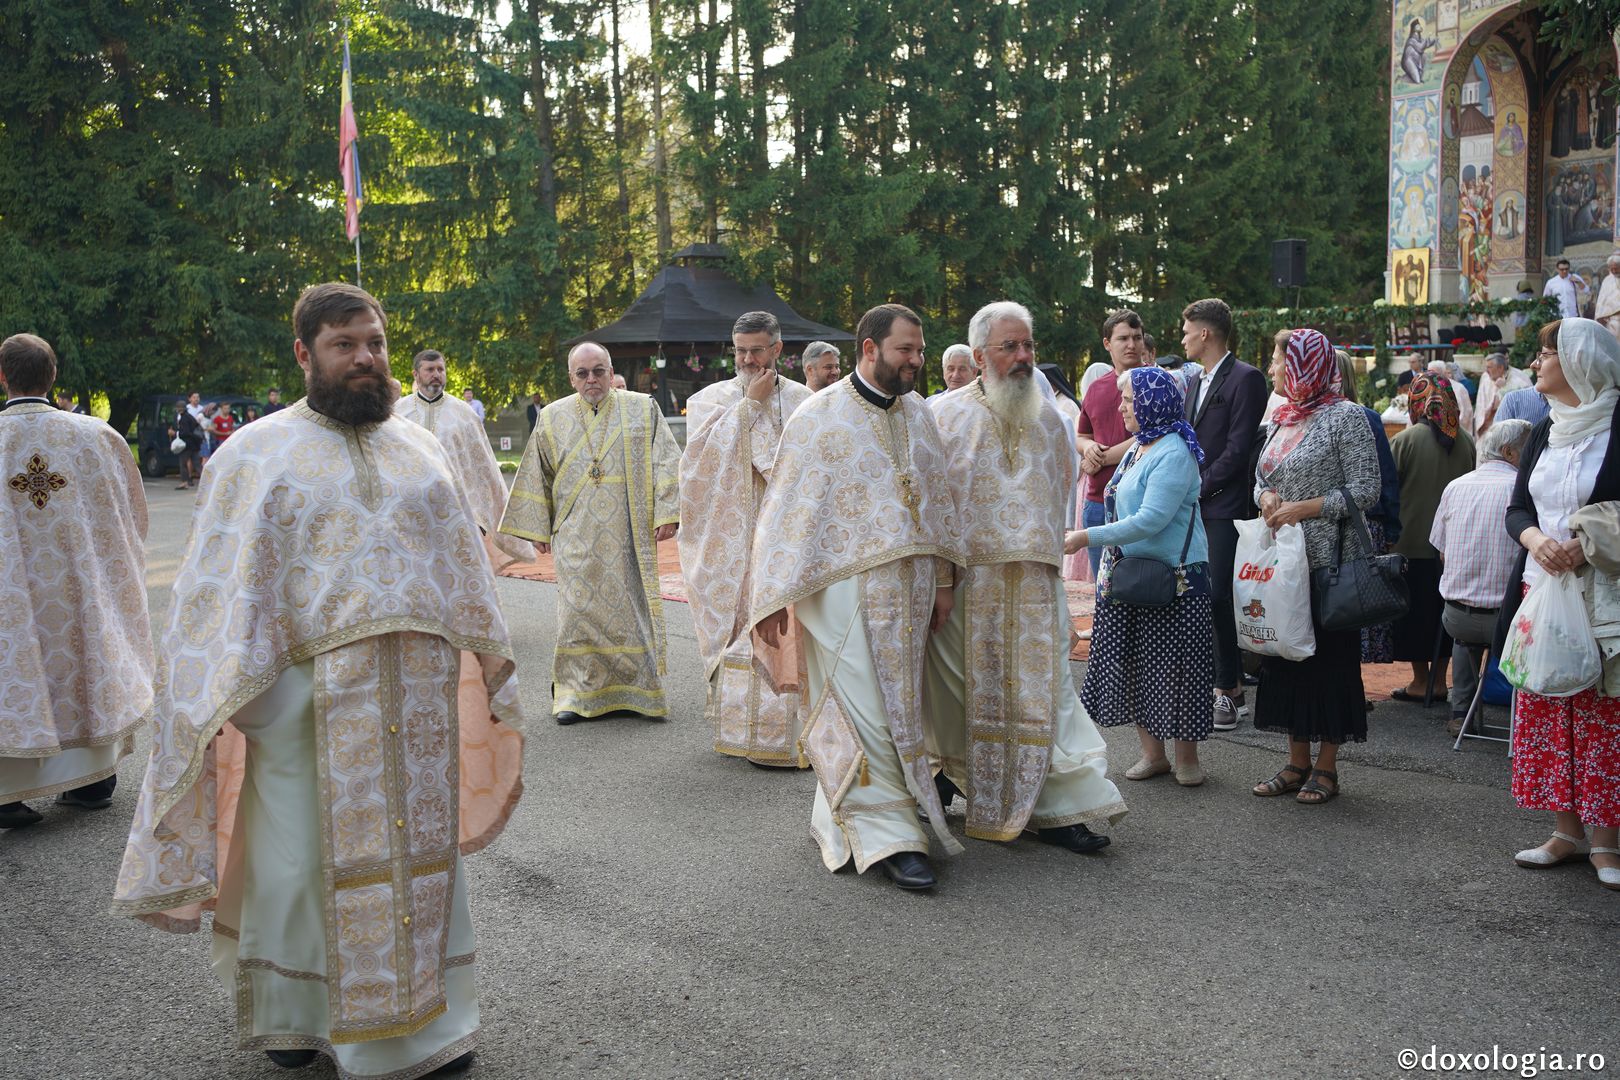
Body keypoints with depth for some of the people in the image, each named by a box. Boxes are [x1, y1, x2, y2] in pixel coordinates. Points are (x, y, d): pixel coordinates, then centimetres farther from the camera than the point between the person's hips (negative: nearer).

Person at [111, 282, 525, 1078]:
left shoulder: (419, 450, 11)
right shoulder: (258, 454, -1)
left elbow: (461, 564, 15)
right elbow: (224, 585, -6)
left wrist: (491, 662, 13)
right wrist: (221, 697, -15)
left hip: (419, 695, 4)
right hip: (305, 692, -3)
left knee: (419, 849, 10)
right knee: (298, 856, 7)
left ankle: (425, 1015, 25)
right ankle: (291, 1013, 30)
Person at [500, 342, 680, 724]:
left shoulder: (642, 409, 5)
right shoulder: (554, 417, 9)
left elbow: (665, 462, 1)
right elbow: (538, 478, 12)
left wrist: (666, 513, -8)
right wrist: (538, 529, 8)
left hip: (628, 534, 0)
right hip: (577, 536, 1)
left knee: (632, 604, 2)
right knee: (578, 607, -4)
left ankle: (637, 690, 12)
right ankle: (577, 693, 5)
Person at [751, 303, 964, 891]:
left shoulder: (919, 414, 10)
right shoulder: (819, 416, -6)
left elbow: (937, 499, 15)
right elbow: (787, 507, -8)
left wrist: (942, 580, 12)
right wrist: (775, 598, -12)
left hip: (908, 591, 6)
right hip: (844, 589, -6)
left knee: (896, 706, 11)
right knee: (864, 713, -5)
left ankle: (839, 817, 26)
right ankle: (888, 834, 3)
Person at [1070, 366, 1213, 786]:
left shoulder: (1174, 453, -16)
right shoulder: (1138, 446, 12)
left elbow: (1151, 519, -24)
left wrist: (1088, 538, -23)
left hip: (1174, 578, -9)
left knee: (1175, 669, 1)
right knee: (1131, 665, 11)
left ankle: (1186, 758, 14)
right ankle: (1152, 753, 22)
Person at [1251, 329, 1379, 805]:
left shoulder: (1345, 416, -8)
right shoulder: (1281, 418, 13)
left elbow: (1365, 490, -12)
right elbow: (1261, 478, 21)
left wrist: (1303, 508, -18)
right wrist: (1266, 498, -2)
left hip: (1328, 559, -7)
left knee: (1329, 654, -1)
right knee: (1285, 652, 9)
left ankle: (1326, 766, 10)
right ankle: (1297, 761, 19)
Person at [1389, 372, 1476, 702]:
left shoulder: (1405, 440, -13)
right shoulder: (1466, 441, -1)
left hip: (1412, 542, -4)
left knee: (1416, 611, 6)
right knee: (1444, 611, 13)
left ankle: (1421, 681, 10)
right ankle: (1440, 680, 18)